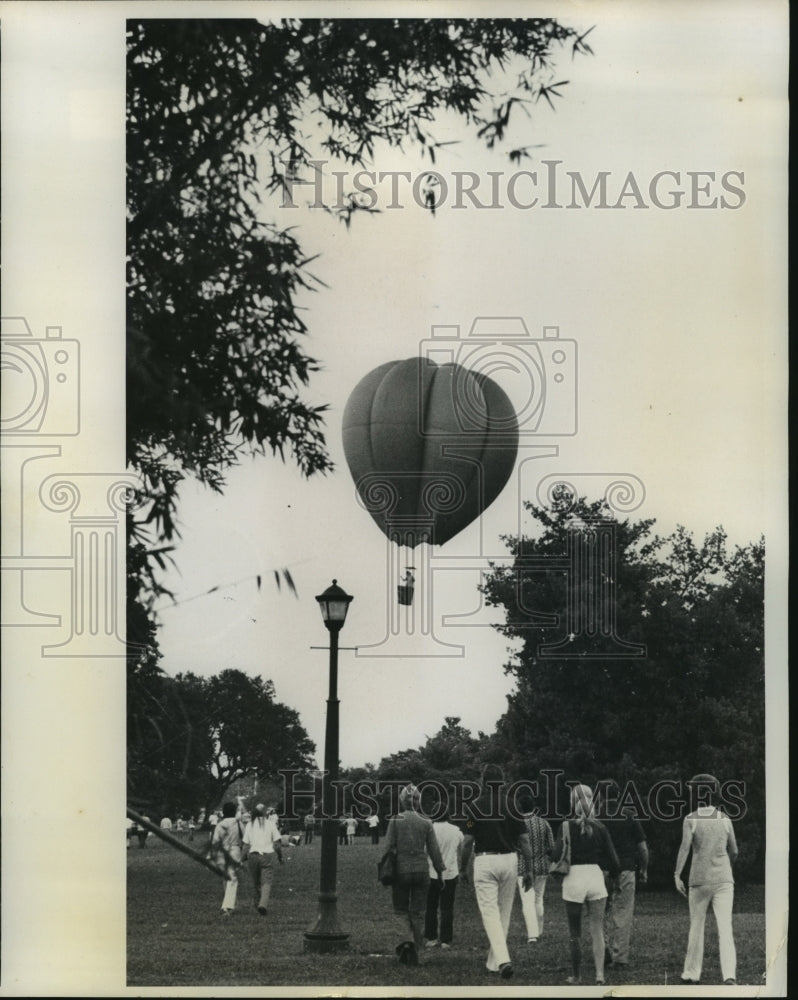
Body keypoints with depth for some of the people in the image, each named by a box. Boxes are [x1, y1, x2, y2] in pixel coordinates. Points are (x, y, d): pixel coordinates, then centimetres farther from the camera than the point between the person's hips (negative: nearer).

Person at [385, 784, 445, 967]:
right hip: (421, 870, 1)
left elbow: (388, 847, -5)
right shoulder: (426, 822, -1)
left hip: (400, 869, -1)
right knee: (417, 912, 10)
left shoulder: (395, 820, -4)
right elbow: (434, 850, 2)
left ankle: (407, 939, -14)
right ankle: (414, 952, 9)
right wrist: (440, 872, 11)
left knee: (400, 910, 12)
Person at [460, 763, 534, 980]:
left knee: (490, 912, -5)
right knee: (504, 912, 15)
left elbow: (468, 841, -5)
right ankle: (494, 961, 23)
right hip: (509, 861, 3)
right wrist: (529, 870, 6)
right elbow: (524, 840, 0)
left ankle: (503, 959, -23)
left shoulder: (474, 806, -4)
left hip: (484, 861, -3)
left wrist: (463, 869, 6)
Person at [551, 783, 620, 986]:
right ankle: (600, 975, -6)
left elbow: (556, 856, -12)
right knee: (597, 931, 6)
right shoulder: (599, 827, 1)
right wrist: (614, 875, 21)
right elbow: (612, 857, 3)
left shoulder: (566, 826, -6)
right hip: (596, 876, 2)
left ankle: (576, 977, 18)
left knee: (575, 933, 10)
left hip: (573, 878, -2)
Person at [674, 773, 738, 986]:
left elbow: (685, 846, -16)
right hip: (724, 879, 1)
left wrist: (677, 875, -19)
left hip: (700, 879, -1)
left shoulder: (691, 819, -3)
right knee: (725, 928, -5)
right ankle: (729, 974, -19)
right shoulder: (725, 819, 6)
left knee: (696, 926, 13)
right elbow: (734, 852, 12)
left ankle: (692, 972, 21)